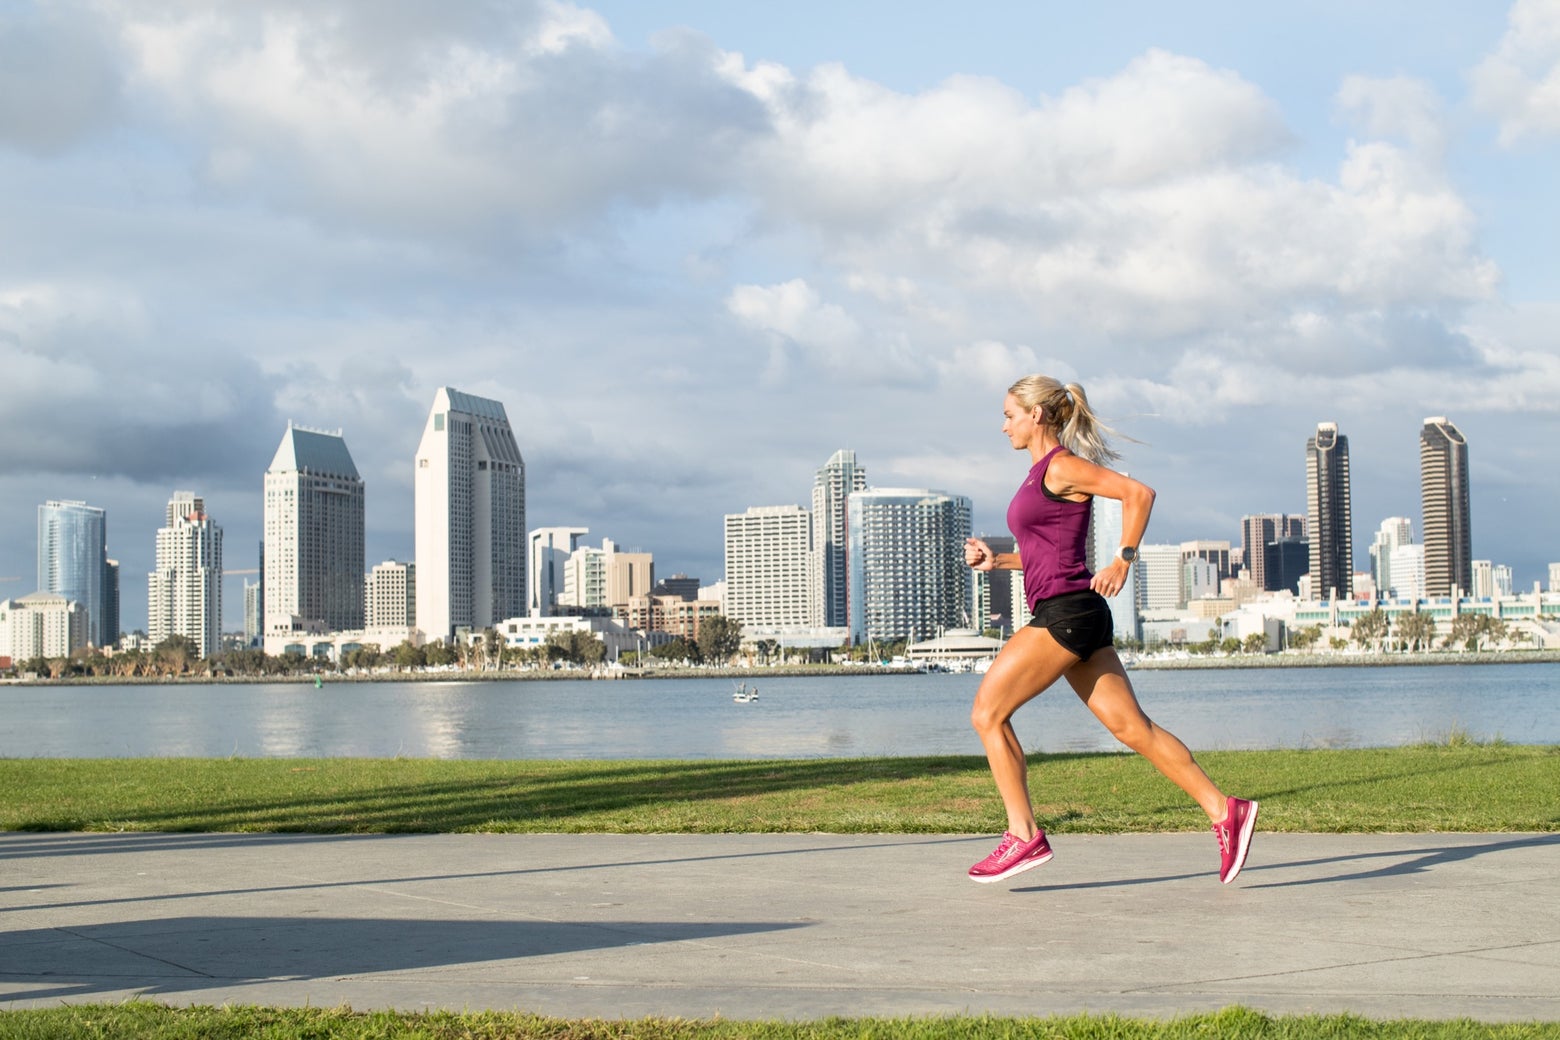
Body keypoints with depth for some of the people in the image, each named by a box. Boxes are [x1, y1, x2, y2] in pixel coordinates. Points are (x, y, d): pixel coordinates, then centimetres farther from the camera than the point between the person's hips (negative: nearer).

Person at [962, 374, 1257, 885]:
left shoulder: (1061, 466, -8)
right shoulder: (1041, 473, 19)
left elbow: (1138, 492, -17)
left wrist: (1123, 560, -18)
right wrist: (995, 560, 14)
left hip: (1067, 611, -10)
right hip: (1065, 616, 10)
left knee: (988, 712, -5)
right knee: (1131, 727, 5)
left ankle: (1024, 836, -3)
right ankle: (1223, 811, 3)